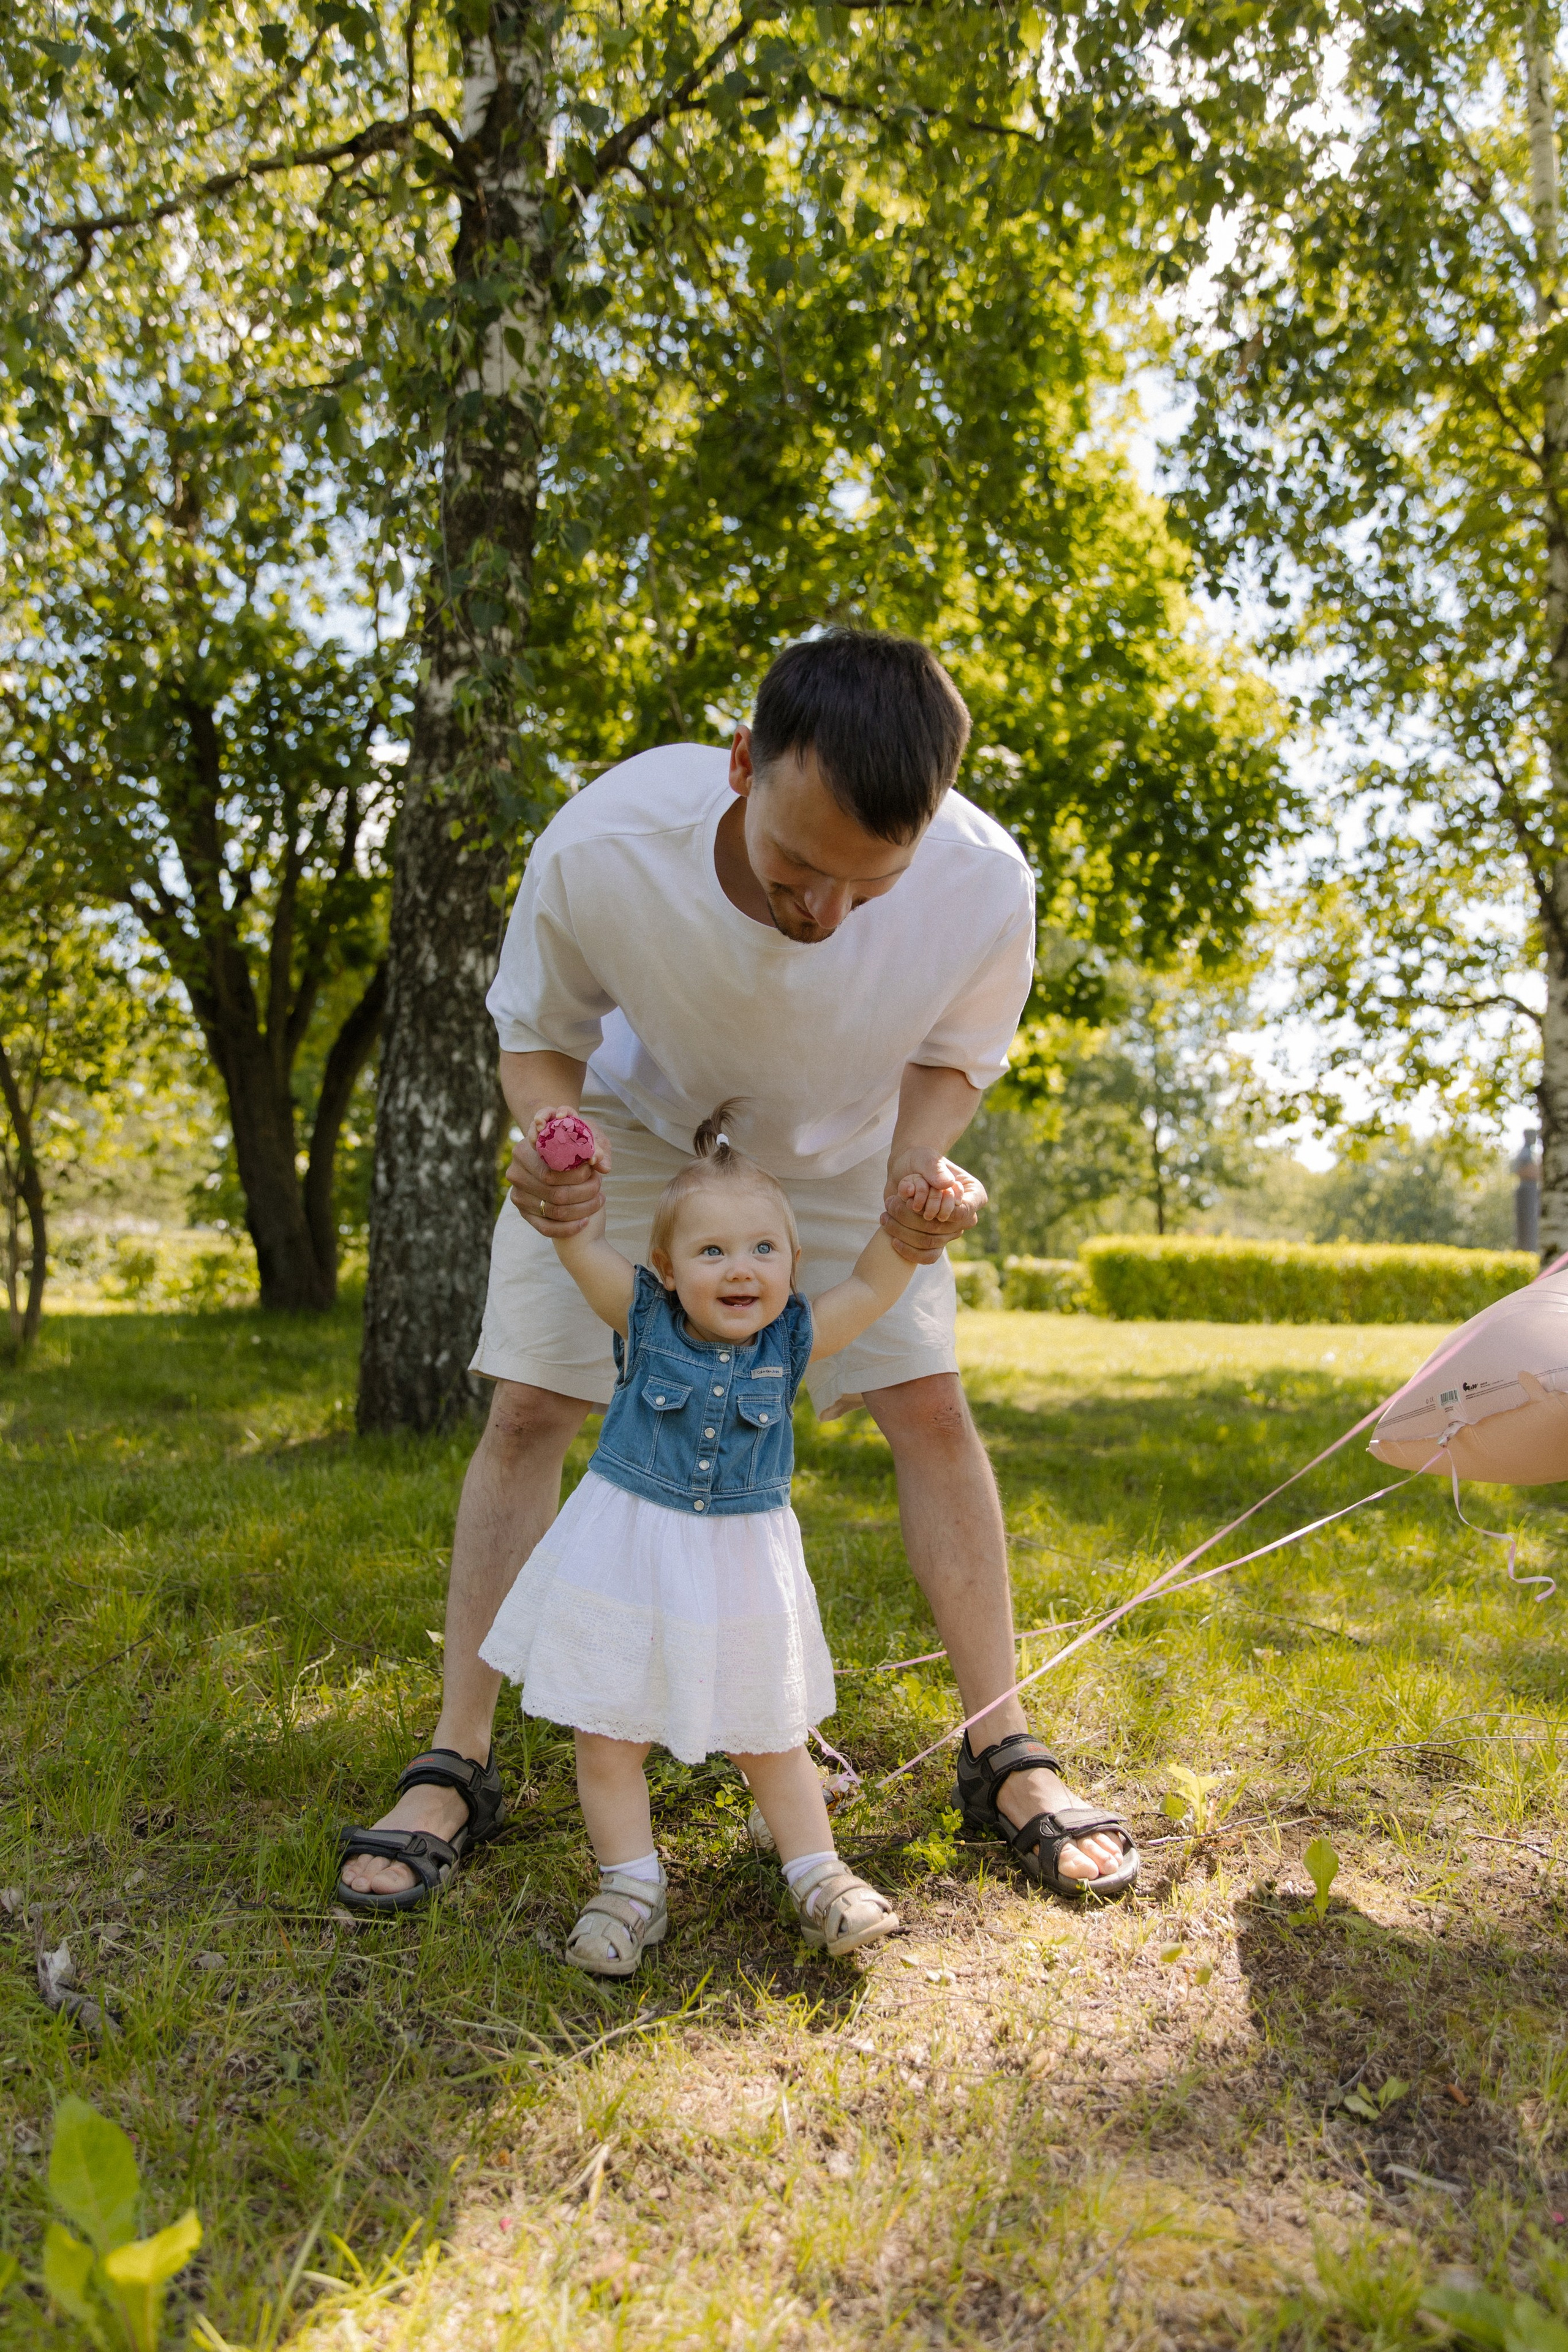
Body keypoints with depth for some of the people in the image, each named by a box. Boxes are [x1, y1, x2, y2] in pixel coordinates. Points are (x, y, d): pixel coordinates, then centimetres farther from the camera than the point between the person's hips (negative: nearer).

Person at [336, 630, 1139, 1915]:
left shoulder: (985, 885, -34)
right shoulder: (597, 851, -38)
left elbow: (953, 1057, -11)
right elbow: (538, 1035, -16)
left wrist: (918, 1169, -32)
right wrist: (551, 1133, -38)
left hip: (840, 1148, 1)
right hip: (634, 1125, 0)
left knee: (932, 1409, -6)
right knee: (528, 1408, -6)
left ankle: (1006, 1756, 9)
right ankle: (457, 1766, 7)